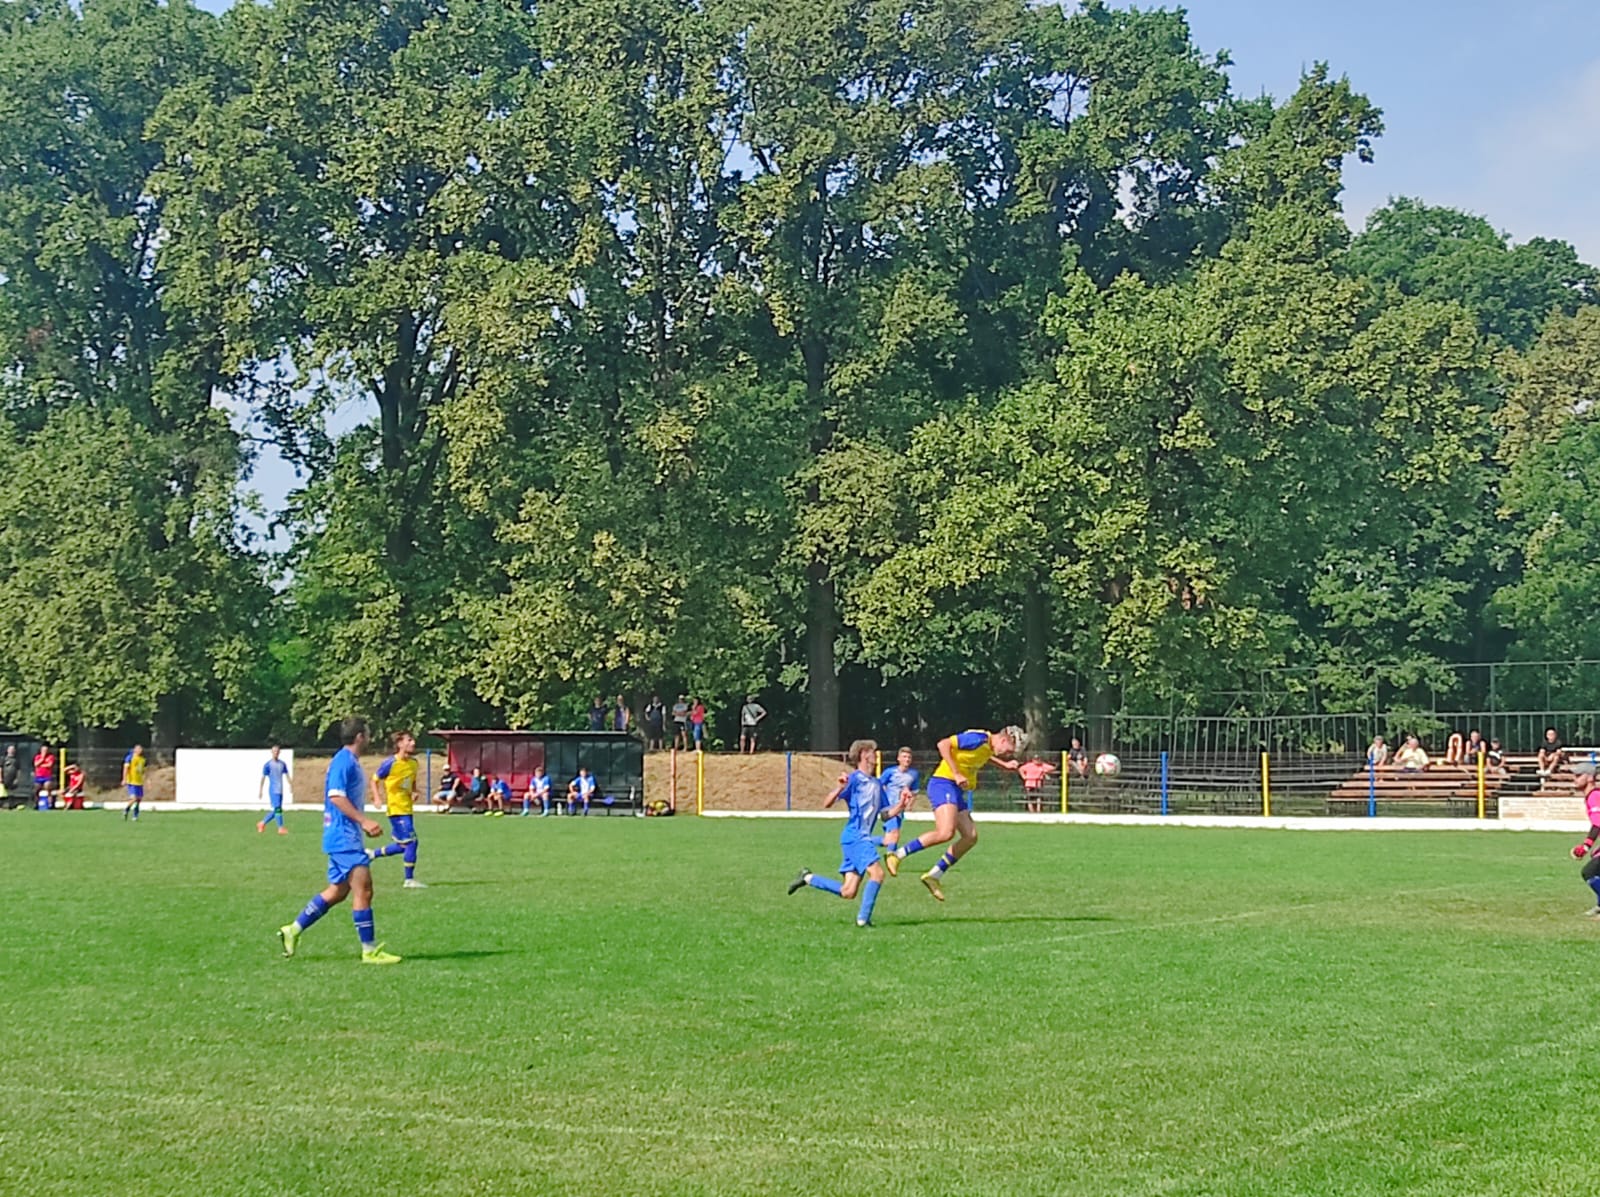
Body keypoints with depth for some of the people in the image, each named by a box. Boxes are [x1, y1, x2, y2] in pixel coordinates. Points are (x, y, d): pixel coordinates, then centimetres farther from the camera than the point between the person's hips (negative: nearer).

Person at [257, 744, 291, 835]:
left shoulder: (282, 764, 10)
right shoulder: (268, 765, -4)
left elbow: (287, 775, 16)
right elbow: (263, 778, -1)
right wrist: (260, 791, -2)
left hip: (280, 791, 6)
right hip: (273, 790, -6)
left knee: (275, 811, 9)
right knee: (277, 809, -13)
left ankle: (262, 823, 25)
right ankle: (280, 828, -12)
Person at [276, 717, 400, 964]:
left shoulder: (351, 762, 18)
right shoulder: (344, 761, -13)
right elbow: (336, 796, -22)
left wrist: (364, 824, 19)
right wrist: (364, 821, -25)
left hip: (345, 838, 11)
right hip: (344, 837, -11)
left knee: (337, 892, 14)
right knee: (363, 889, -10)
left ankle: (293, 930, 21)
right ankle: (370, 951, -7)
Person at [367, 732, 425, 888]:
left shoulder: (414, 763, 8)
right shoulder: (390, 763, -13)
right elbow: (375, 780, -3)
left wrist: (414, 793, 4)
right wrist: (377, 798, -16)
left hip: (408, 809, 8)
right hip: (396, 809, -8)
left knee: (403, 846, 12)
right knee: (411, 841, -11)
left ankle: (372, 854, 30)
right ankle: (409, 880, -2)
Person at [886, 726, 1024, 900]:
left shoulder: (988, 747, 13)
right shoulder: (978, 739, -16)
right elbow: (943, 744, -20)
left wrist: (1004, 765, 26)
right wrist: (956, 774, -22)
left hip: (958, 791, 10)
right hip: (944, 783, -10)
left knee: (970, 836, 2)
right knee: (946, 832, -27)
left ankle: (933, 875, 6)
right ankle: (898, 855, -18)